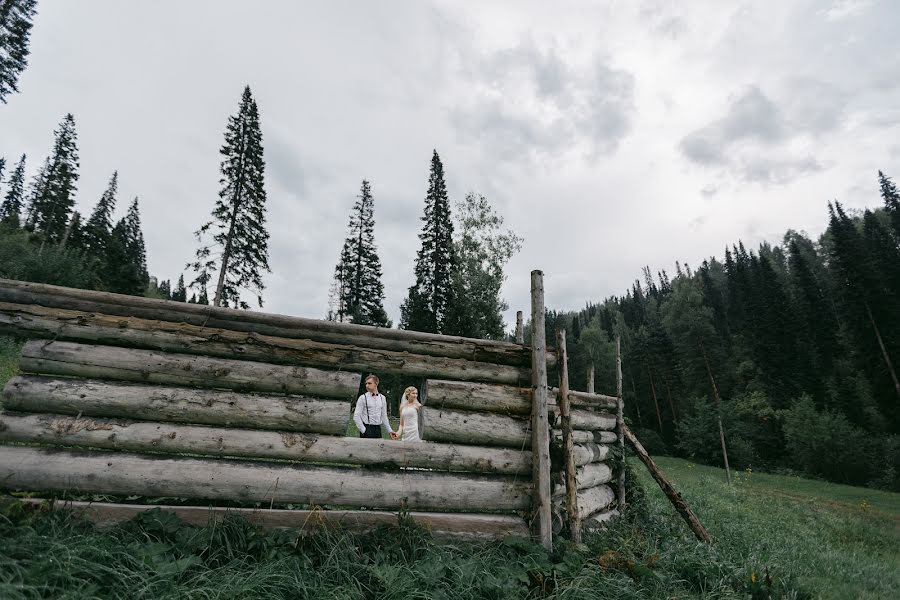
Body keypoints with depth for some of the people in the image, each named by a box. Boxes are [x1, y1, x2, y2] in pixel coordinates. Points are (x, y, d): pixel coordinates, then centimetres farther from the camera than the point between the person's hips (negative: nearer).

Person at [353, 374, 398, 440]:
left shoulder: (382, 398, 8)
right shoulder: (363, 398, -4)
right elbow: (356, 417, -6)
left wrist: (390, 431, 11)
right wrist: (363, 430, -11)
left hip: (378, 429, 4)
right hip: (366, 429, -4)